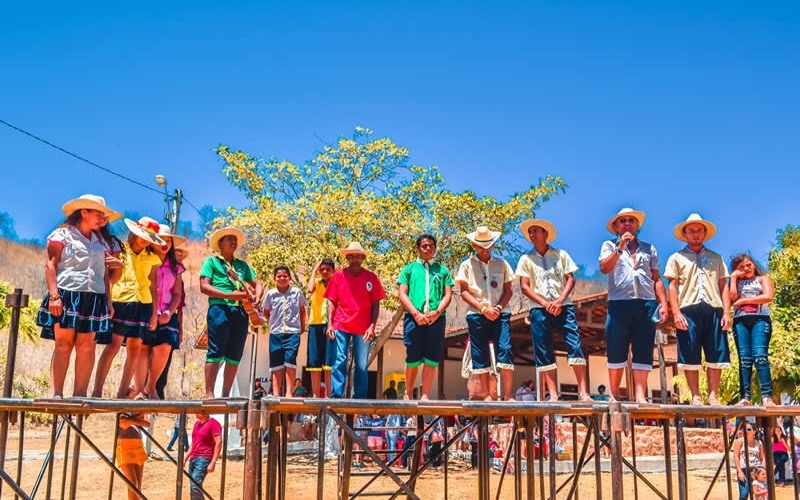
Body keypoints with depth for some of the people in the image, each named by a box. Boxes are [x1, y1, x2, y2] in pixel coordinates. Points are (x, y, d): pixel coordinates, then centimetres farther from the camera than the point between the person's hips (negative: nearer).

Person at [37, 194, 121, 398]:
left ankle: (80, 394, -1)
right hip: (67, 295, -5)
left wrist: (108, 301, 12)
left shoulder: (100, 242, 22)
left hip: (93, 299, 5)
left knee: (86, 346, -2)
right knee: (63, 344, -8)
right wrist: (54, 295, -15)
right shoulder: (63, 234, 5)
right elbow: (51, 265, -4)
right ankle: (56, 394, -7)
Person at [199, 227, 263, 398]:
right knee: (215, 352, -10)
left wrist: (256, 297, 0)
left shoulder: (242, 265, 25)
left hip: (241, 311, 6)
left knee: (235, 356, 3)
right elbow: (204, 287, -3)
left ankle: (226, 395, 8)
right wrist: (230, 295, -13)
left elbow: (257, 284, 24)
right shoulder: (211, 261, 9)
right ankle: (209, 394, -10)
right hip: (220, 308, -5)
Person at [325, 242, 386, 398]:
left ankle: (360, 400, 12)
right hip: (341, 326, -1)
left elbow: (376, 304, 4)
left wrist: (372, 326, -5)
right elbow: (331, 302, 6)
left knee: (362, 366, 6)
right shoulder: (338, 276, 5)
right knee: (340, 361, -5)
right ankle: (336, 396, -3)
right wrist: (330, 323, -4)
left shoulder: (371, 277, 5)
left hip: (363, 328, 1)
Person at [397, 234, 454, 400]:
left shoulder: (442, 270, 18)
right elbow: (402, 294, 5)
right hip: (413, 318, -1)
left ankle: (425, 396, -2)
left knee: (431, 359, -3)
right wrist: (416, 313, -10)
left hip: (436, 319, 1)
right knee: (413, 359, 1)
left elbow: (448, 294, 10)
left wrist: (437, 312, -9)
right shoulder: (409, 268, 15)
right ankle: (408, 394, 15)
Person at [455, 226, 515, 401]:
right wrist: (483, 308, -10)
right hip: (476, 315, 0)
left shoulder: (501, 264, 14)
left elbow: (508, 290, 10)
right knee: (480, 355, -1)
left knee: (505, 350, -12)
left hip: (500, 314, 0)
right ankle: (486, 396, 4)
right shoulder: (467, 265, 9)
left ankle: (509, 395, -11)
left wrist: (499, 308, -8)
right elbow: (464, 292, 2)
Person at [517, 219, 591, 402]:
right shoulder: (526, 259, 11)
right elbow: (524, 286, 3)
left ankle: (583, 392, -12)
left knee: (575, 345, -11)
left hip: (563, 306, 0)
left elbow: (570, 279, 6)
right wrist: (545, 303, -9)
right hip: (539, 309, 1)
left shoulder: (561, 255, 12)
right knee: (543, 352, -3)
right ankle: (553, 395, 0)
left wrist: (559, 300, -11)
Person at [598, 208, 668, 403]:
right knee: (616, 351, -3)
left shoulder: (649, 248, 20)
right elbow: (604, 268, -5)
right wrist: (620, 248, -12)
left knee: (643, 352, -3)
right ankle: (614, 394, 4)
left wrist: (663, 303, 5)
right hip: (619, 303, -2)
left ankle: (640, 396, -5)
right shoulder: (610, 245, 13)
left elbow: (657, 279, 16)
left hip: (646, 303, 2)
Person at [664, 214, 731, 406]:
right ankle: (696, 397, 2)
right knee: (690, 356, -3)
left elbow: (723, 286, 14)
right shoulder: (677, 258, 13)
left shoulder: (716, 258, 20)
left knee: (716, 354, -2)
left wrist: (727, 312, 2)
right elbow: (672, 286, 5)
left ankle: (713, 395, 3)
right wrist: (676, 312, -7)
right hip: (688, 309, -2)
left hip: (713, 309, 2)